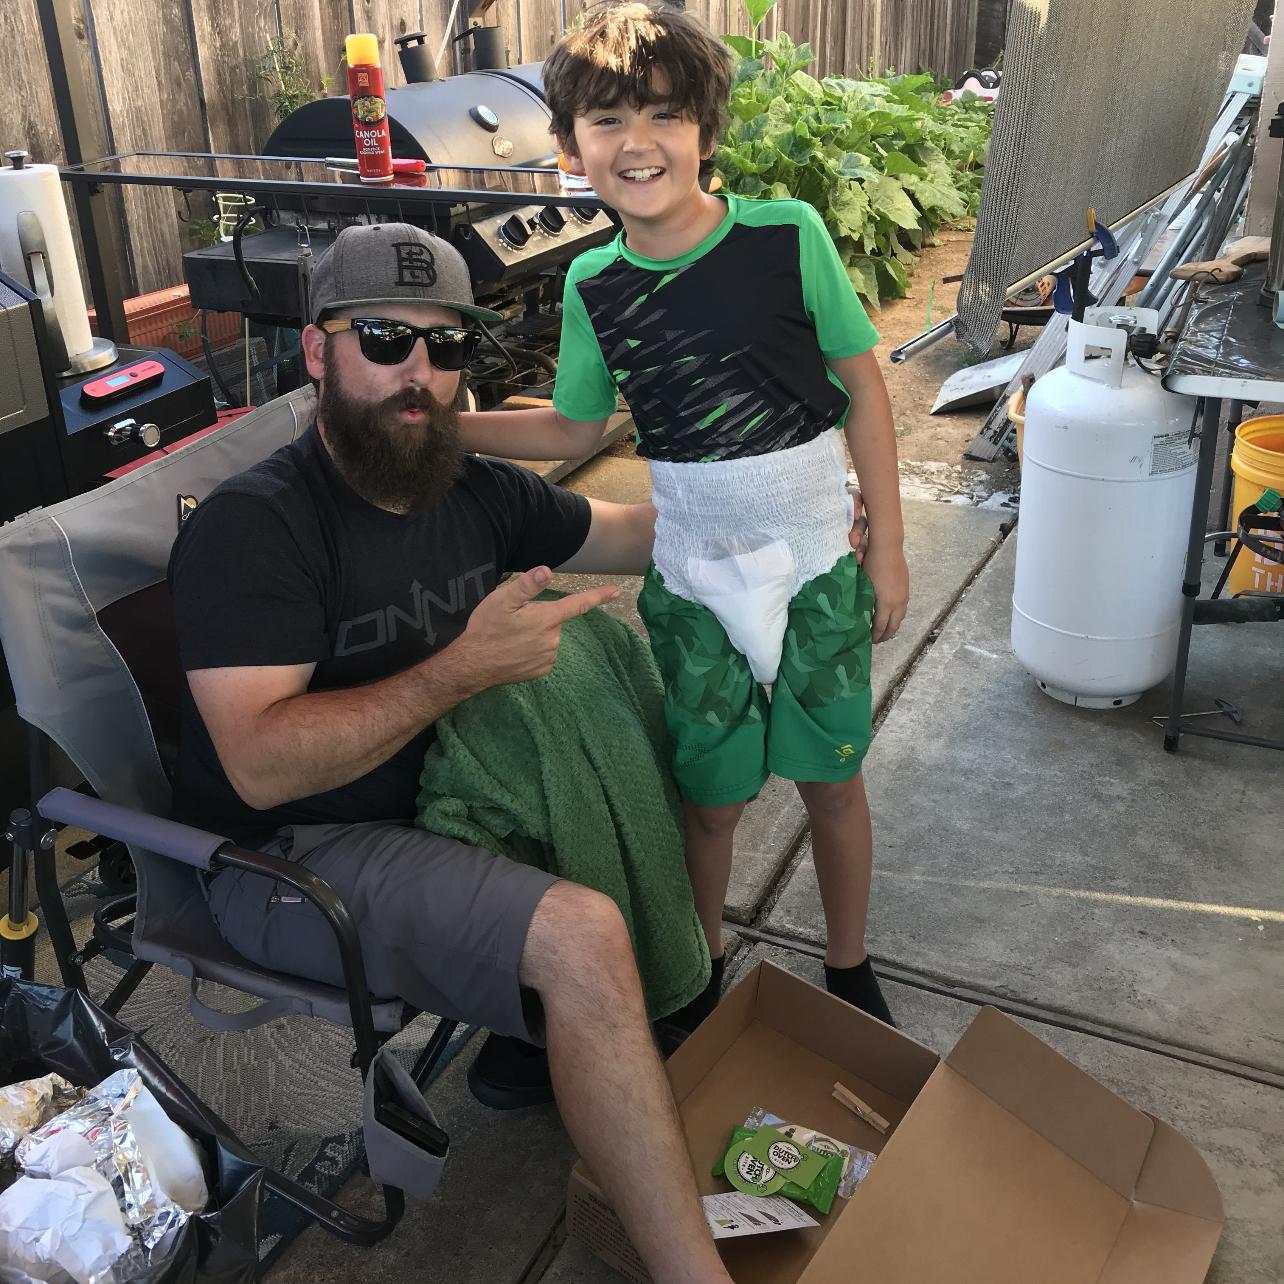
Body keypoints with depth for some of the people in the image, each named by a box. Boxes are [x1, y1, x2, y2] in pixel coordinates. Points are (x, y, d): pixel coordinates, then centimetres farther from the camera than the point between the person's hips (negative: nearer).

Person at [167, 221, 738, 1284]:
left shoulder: (476, 493, 4)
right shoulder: (252, 526, -18)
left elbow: (643, 531, 15)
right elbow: (261, 766, -27)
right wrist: (466, 669, -30)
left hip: (437, 790, 8)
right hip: (290, 856, -8)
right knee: (579, 936, -27)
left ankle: (533, 1033, 16)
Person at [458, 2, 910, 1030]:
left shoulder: (791, 235, -13)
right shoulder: (593, 288, -5)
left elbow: (864, 389, -5)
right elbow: (574, 430, 7)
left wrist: (888, 545, -5)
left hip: (817, 559, -1)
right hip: (691, 576, 2)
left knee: (832, 777, 12)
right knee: (709, 791, 11)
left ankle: (851, 967, 37)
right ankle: (701, 973, 37)